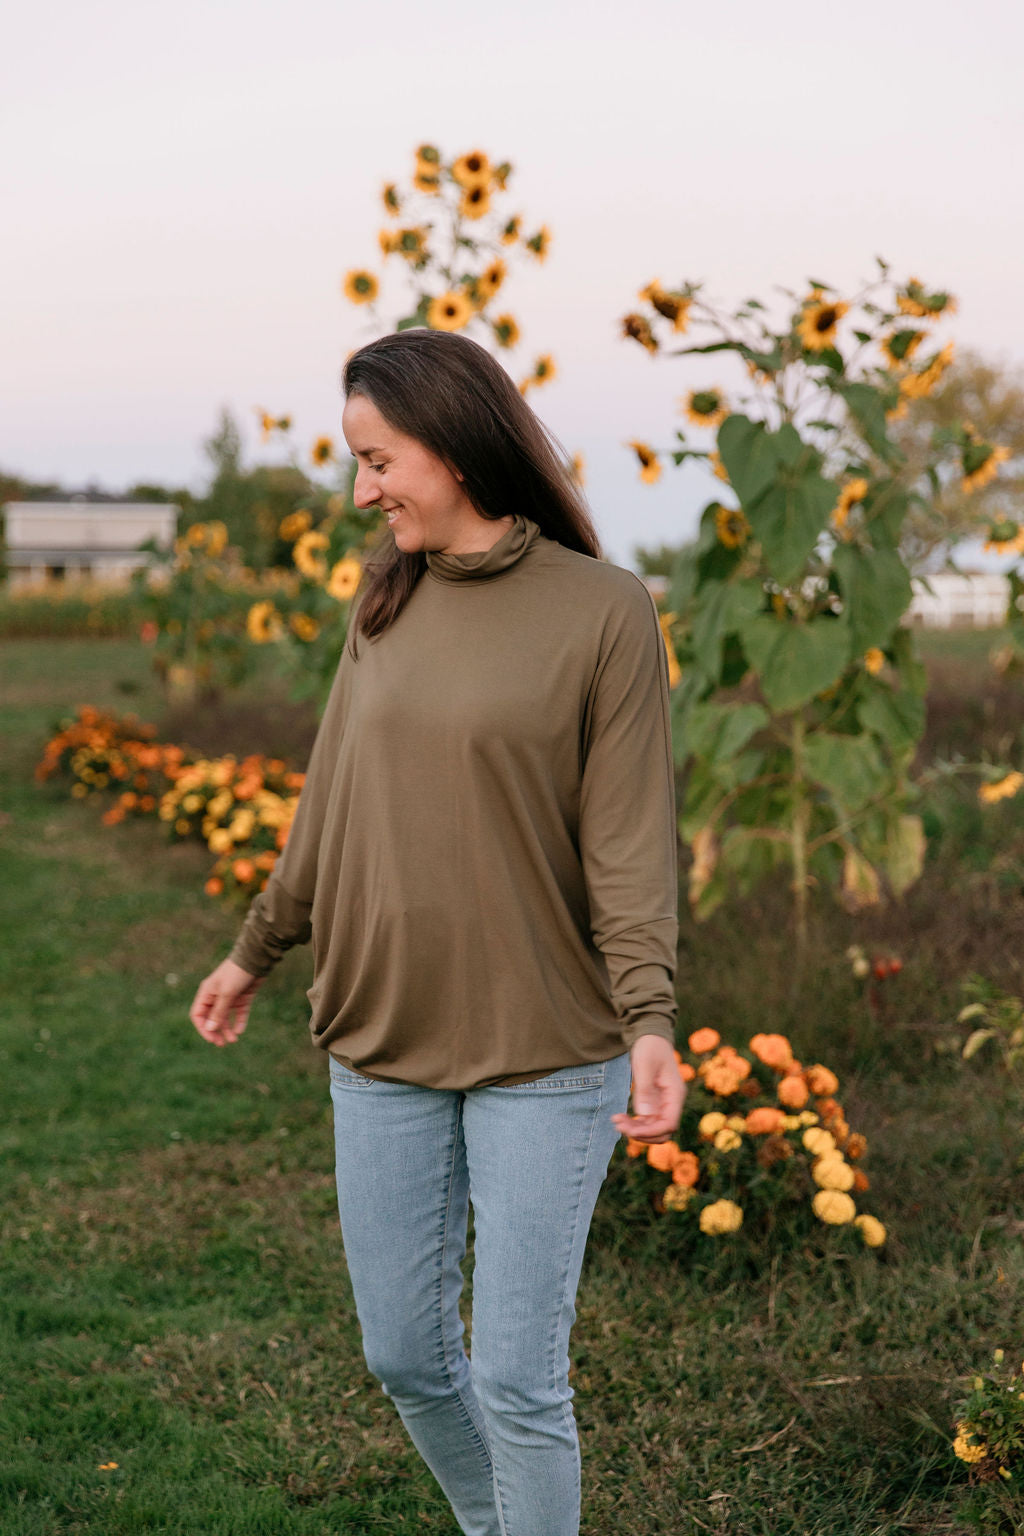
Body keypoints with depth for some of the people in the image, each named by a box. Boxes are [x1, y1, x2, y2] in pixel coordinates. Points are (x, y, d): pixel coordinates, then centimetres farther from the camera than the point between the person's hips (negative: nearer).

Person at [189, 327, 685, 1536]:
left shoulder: (604, 610, -9)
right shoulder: (385, 599, 6)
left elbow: (629, 843, -10)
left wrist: (650, 1020, -22)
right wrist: (256, 951, 23)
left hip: (544, 1059, -5)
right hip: (381, 1046, 5)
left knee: (517, 1380, 0)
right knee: (403, 1357, 14)